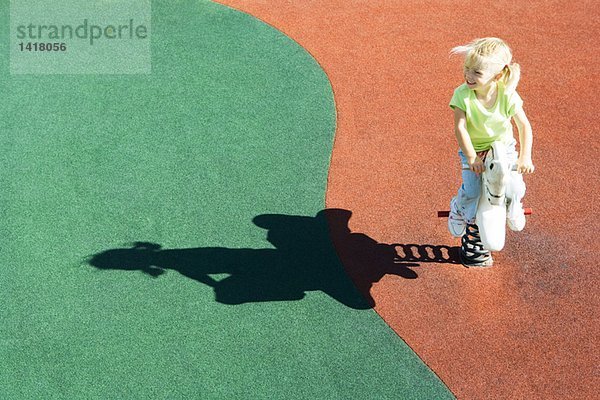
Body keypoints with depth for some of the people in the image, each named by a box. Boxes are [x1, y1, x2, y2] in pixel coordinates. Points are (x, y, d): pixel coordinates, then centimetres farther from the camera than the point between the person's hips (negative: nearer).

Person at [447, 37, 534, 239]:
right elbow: (460, 127, -25)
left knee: (516, 187, -9)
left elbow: (524, 125, -18)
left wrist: (525, 157, -27)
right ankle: (457, 209, 23)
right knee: (471, 191, -14)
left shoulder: (507, 95, -23)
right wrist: (471, 157, -30)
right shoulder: (462, 95, -25)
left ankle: (512, 207, 30)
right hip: (473, 148, -1)